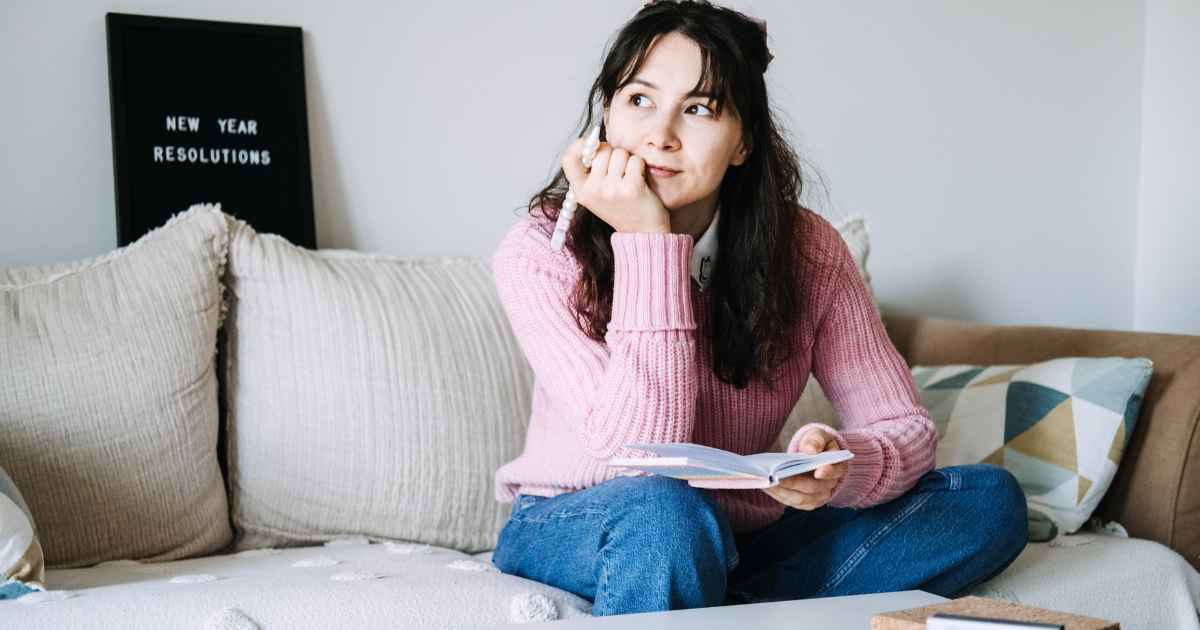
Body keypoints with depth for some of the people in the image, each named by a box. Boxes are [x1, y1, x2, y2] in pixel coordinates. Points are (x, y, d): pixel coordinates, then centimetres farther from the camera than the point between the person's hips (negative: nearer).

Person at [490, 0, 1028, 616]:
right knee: (667, 510, -39)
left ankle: (736, 607, -21)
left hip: (747, 532, 4)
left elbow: (906, 427, -8)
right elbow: (639, 448, -26)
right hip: (571, 532, -4)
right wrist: (647, 242, -31)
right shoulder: (539, 255, -18)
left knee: (990, 497, -14)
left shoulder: (807, 249, -10)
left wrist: (841, 466, -33)